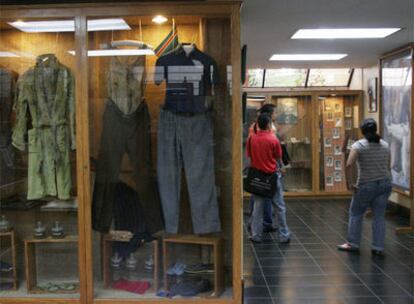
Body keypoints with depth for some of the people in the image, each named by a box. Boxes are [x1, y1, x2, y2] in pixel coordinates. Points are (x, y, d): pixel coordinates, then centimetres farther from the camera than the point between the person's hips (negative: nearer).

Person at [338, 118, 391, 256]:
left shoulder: (359, 145, -10)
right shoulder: (385, 145, 7)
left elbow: (349, 165, -21)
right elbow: (388, 166, 12)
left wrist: (348, 182, -13)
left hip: (366, 186, -4)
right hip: (385, 184, 5)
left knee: (356, 214, 12)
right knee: (379, 216, 9)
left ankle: (353, 244, 19)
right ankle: (378, 247, 11)